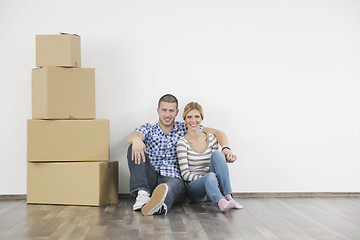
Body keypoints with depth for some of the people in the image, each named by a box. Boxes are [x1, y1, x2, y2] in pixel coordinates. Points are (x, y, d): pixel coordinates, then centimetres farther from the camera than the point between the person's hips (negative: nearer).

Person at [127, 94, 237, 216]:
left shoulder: (184, 129, 14)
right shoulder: (148, 129, 12)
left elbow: (217, 132, 12)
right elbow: (132, 136, -13)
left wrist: (226, 149, -9)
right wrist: (136, 139, -40)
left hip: (173, 179, -1)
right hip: (150, 179, 2)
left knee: (170, 187, -39)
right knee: (135, 148, -21)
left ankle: (160, 205, -74)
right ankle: (142, 193, -35)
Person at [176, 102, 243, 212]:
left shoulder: (211, 138, 9)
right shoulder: (182, 142, -4)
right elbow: (185, 174, -9)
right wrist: (205, 177, -25)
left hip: (212, 186, 4)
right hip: (193, 187, -4)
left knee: (217, 153, -22)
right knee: (210, 176, -36)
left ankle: (228, 196, -31)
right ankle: (220, 202, -65)